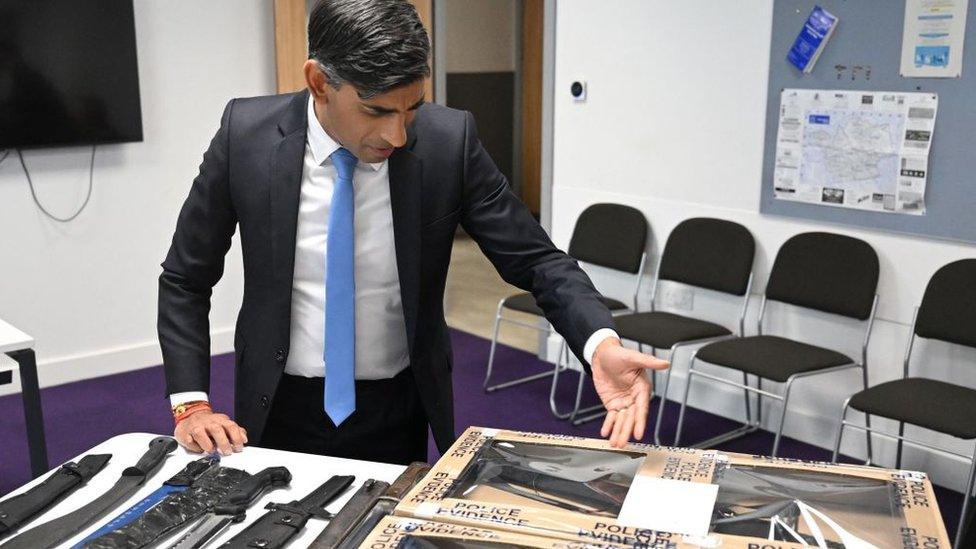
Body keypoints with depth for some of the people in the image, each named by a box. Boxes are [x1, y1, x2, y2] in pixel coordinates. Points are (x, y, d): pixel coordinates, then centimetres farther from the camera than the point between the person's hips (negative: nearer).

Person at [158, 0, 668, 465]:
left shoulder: (448, 141, -16)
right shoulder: (247, 134, -14)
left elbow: (536, 260, -11)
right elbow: (185, 279, -3)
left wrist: (602, 344, -29)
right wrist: (190, 402, -10)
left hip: (399, 413, 0)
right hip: (280, 411, 1)